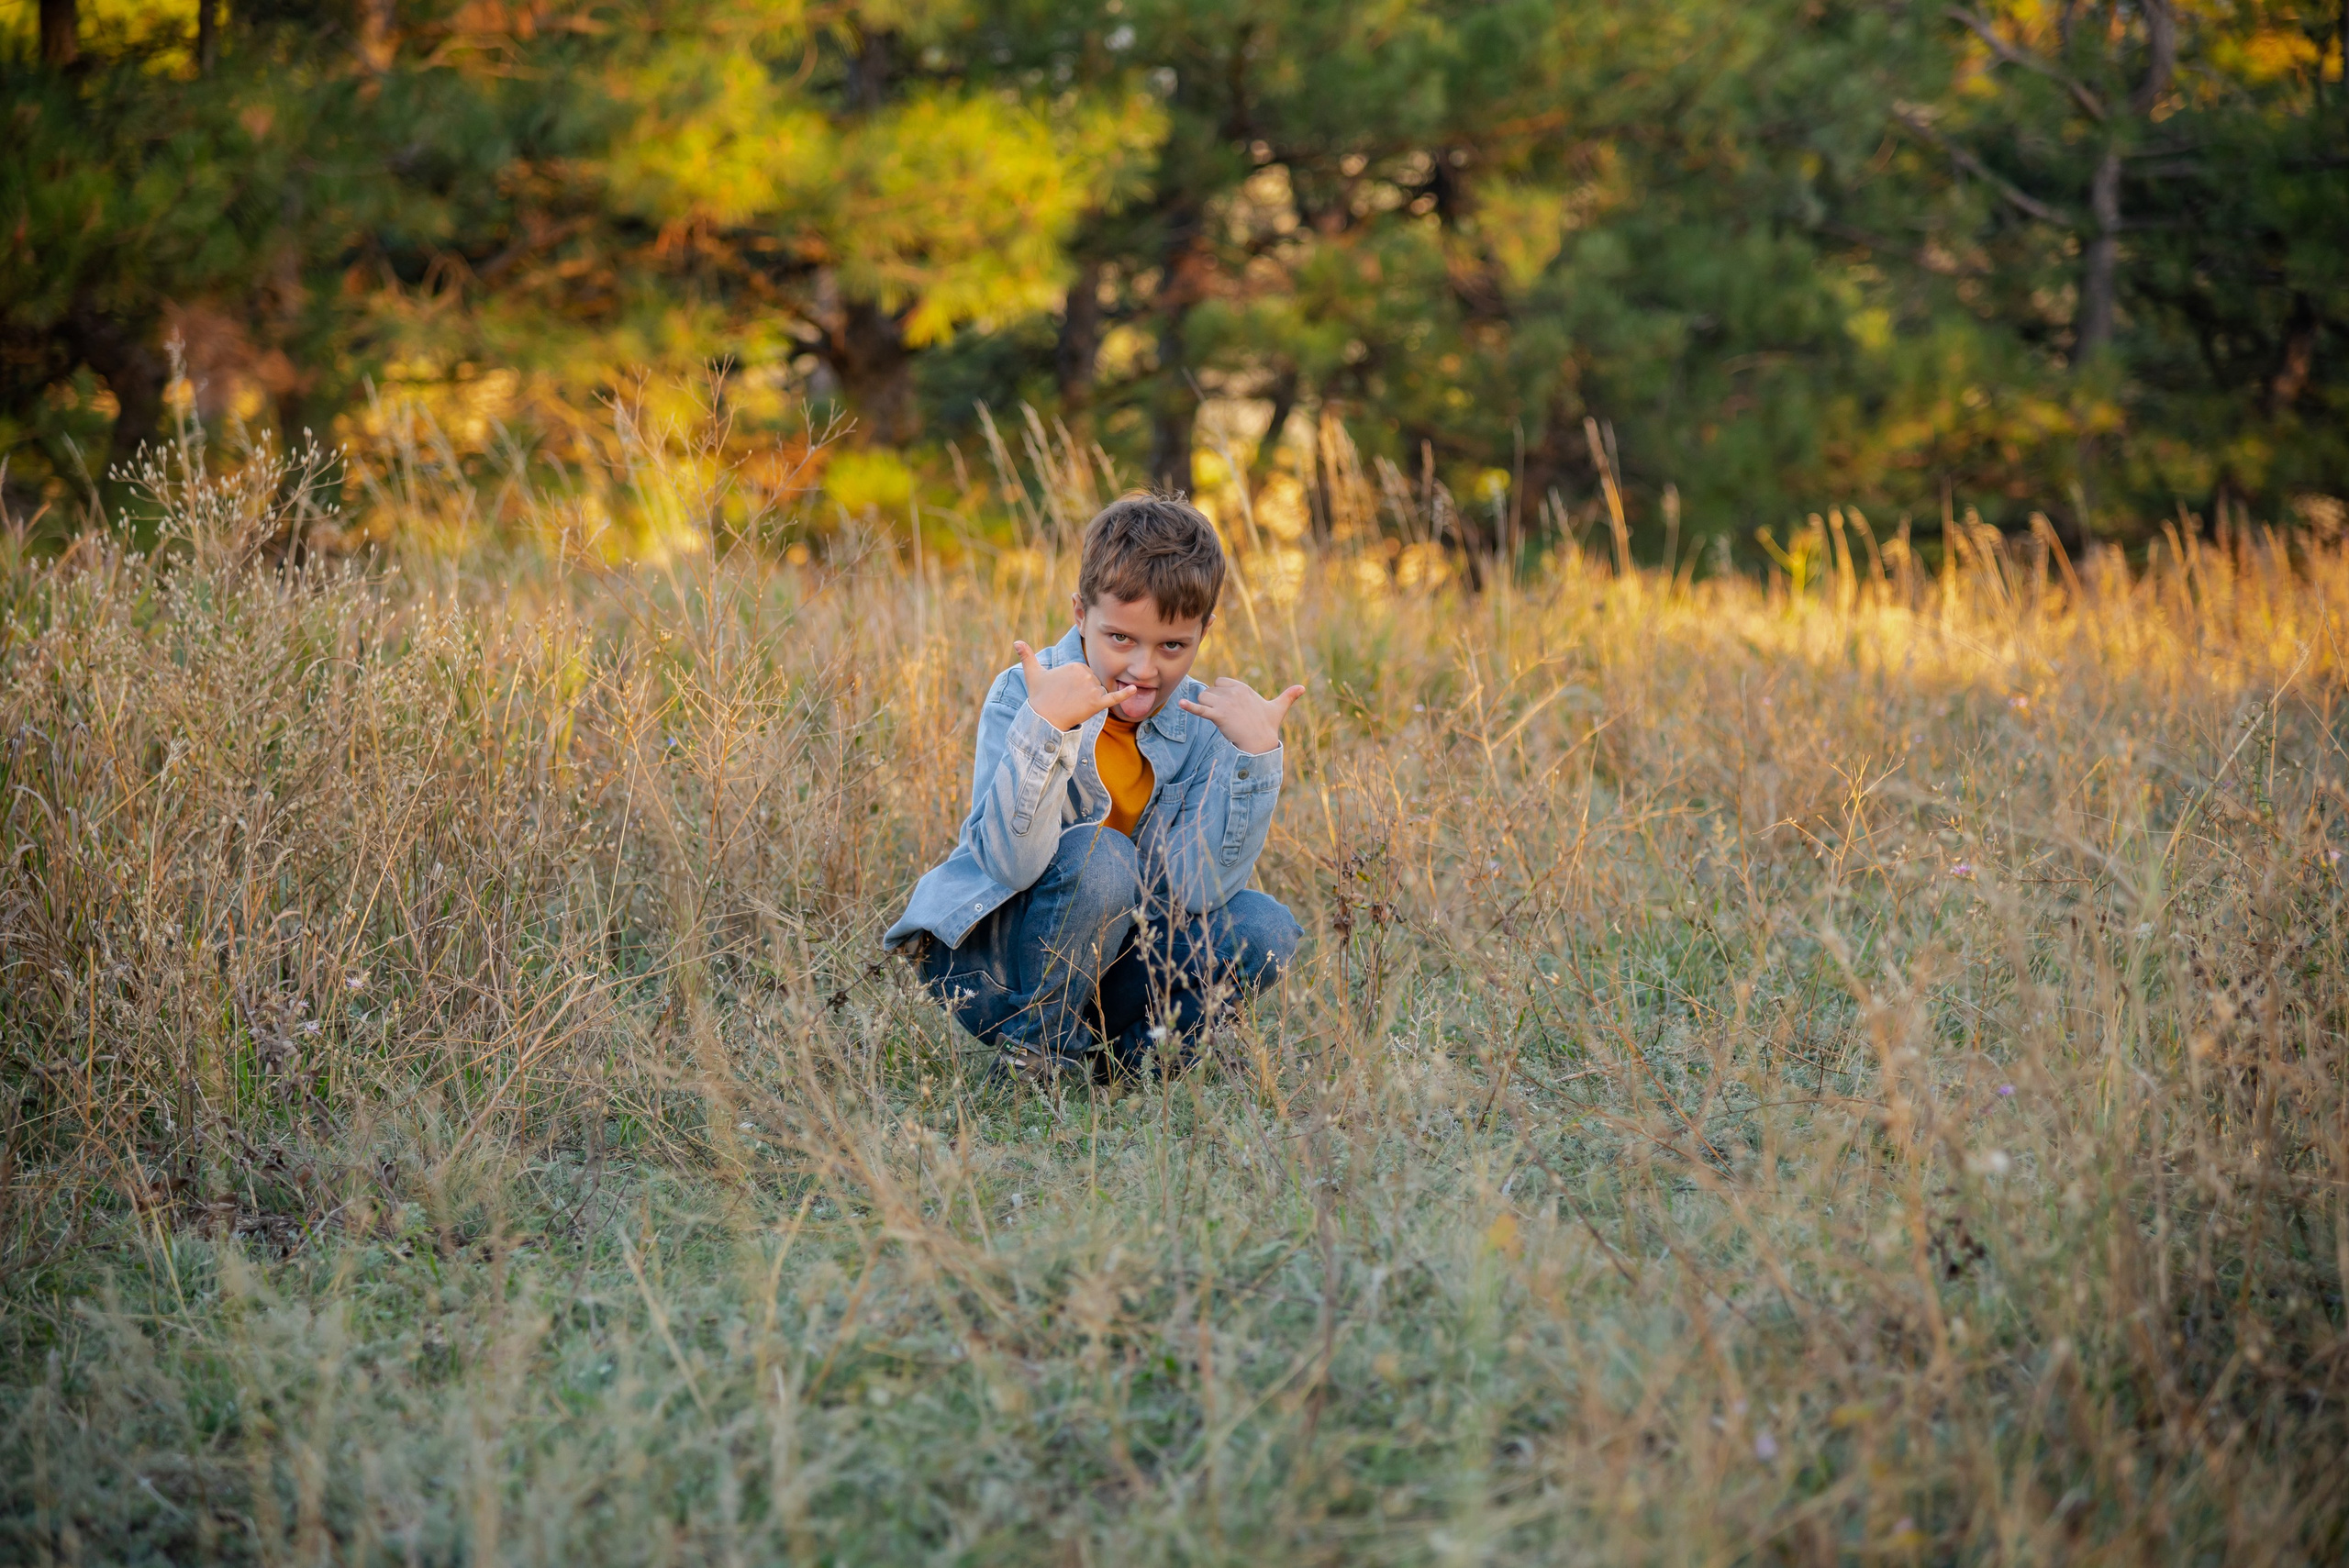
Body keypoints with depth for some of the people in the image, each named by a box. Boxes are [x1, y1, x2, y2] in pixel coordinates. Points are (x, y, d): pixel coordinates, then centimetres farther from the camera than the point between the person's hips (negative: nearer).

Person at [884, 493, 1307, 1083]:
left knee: (1264, 928, -16)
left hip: (1106, 960, 4)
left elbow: (1196, 889, -19)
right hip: (985, 961, -4)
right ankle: (1036, 1048, -11)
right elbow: (1012, 863, -31)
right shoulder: (1022, 694, -18)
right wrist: (1045, 724, -40)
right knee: (1099, 858, -31)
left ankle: (1120, 1058, 1)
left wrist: (1254, 752, -26)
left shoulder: (1202, 722, -6)